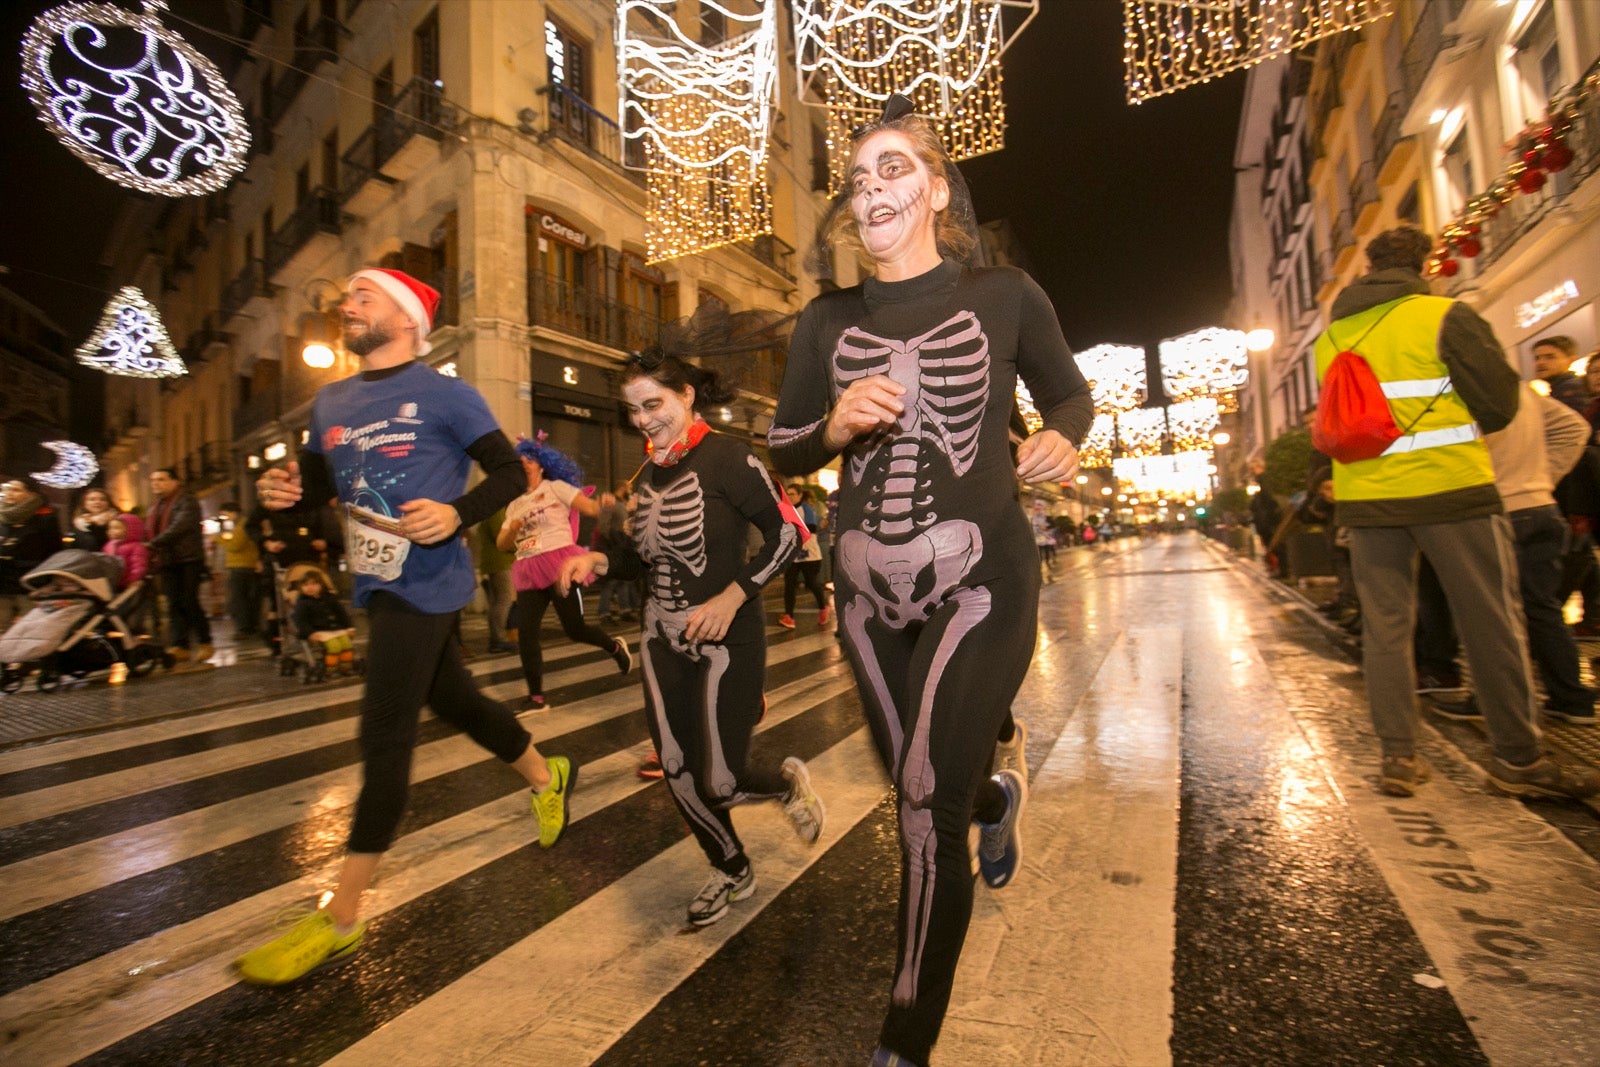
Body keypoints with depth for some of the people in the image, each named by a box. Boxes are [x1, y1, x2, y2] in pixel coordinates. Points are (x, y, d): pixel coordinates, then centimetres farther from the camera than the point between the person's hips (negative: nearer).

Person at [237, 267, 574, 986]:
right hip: (377, 584, 8)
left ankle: (341, 918, 8)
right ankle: (547, 777, 41)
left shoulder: (444, 394, -7)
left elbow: (509, 473, -8)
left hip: (424, 583, -8)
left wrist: (458, 513, -25)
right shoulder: (330, 402, 14)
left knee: (385, 735, -5)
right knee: (453, 700, 18)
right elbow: (316, 482, 21)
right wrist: (281, 489, -1)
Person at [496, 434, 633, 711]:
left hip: (559, 564, -5)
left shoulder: (556, 487, 3)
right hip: (528, 572, 5)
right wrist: (512, 528, -3)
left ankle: (615, 647, 27)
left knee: (575, 629, -3)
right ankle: (536, 697, 6)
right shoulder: (515, 505, 18)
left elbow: (592, 509, -5)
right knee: (526, 634, -5)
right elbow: (502, 544, 13)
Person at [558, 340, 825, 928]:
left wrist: (732, 596, -22)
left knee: (718, 784, -3)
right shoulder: (648, 474, 9)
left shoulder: (726, 458, -12)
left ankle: (789, 781, 32)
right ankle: (733, 871, 36)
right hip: (663, 640, 7)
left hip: (725, 639, -7)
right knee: (679, 776, 10)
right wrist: (600, 560, -1)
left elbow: (786, 534, -14)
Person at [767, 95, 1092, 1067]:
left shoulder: (1005, 296, 0)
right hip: (868, 588, 4)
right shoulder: (827, 321, 6)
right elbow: (785, 454, 9)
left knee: (928, 798, -9)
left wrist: (1061, 439, -8)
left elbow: (1070, 393, 14)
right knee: (920, 786, 19)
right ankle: (999, 796, 57)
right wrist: (835, 425, -11)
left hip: (980, 581, -3)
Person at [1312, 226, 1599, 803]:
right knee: (1492, 621, 8)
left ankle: (1397, 756, 10)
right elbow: (1500, 404, -1)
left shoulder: (1330, 338, 9)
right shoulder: (1446, 317, -3)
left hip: (1365, 496, 3)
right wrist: (1457, 429, 17)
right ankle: (1518, 758, 17)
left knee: (1384, 626, 7)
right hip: (1449, 487, -3)